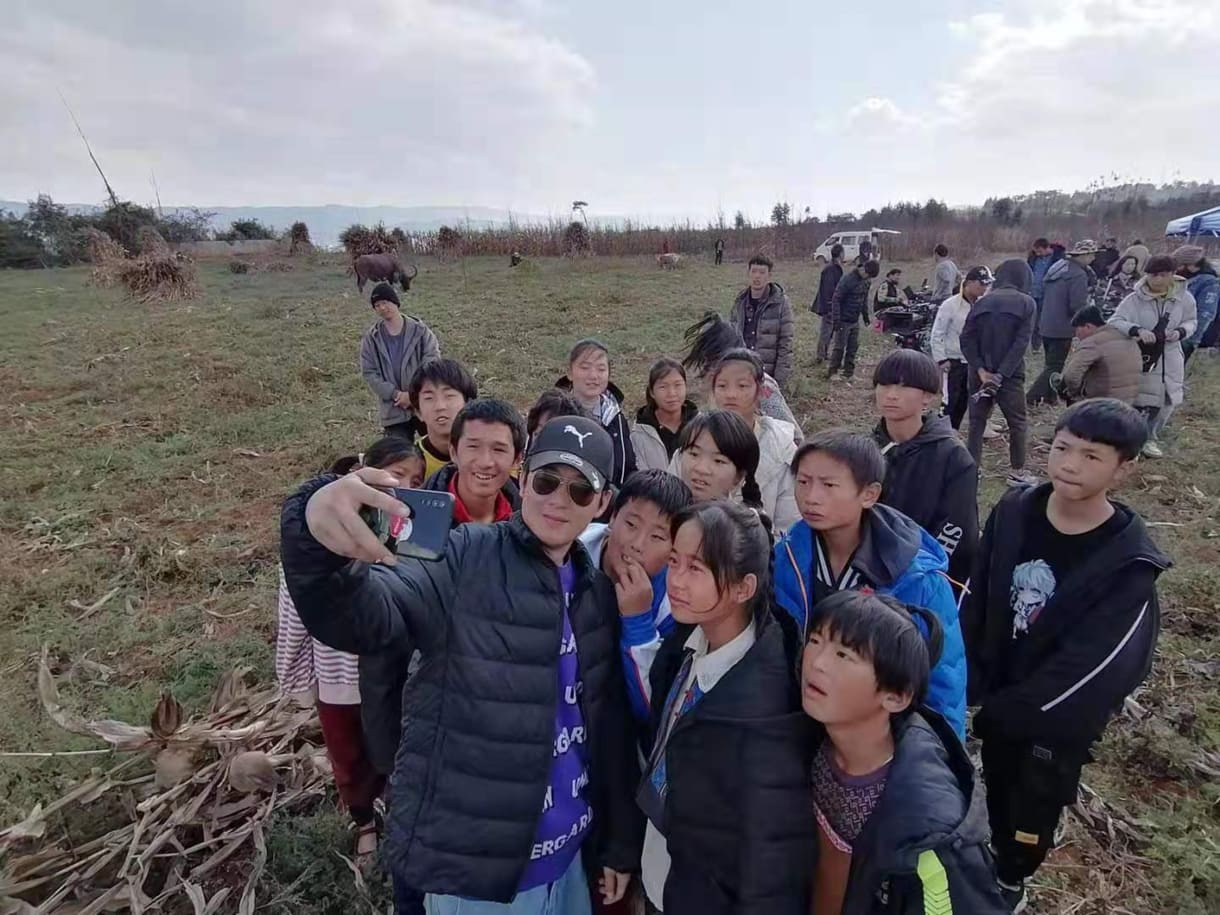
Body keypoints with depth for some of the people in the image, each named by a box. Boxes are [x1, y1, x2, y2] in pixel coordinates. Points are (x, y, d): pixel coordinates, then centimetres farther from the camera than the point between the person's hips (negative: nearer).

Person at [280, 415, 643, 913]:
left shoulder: (599, 589, 2)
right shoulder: (465, 560, -16)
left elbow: (612, 729, 8)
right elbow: (355, 617, -32)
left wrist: (621, 842, 11)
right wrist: (319, 540, -51)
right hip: (475, 865, -5)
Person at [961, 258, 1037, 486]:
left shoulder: (982, 302, 5)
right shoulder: (1026, 303, -2)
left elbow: (967, 339, -4)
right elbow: (1021, 342, -12)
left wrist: (981, 370, -9)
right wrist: (1002, 374, -14)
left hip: (981, 372, 2)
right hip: (1010, 374, -2)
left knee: (977, 421, 8)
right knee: (1017, 422, 12)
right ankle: (1017, 472, 18)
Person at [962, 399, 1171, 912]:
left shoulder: (1129, 565, -23)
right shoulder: (1012, 513, -11)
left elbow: (1090, 667, -23)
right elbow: (978, 600, -4)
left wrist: (1000, 712, -19)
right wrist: (973, 682, -8)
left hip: (1062, 716, -3)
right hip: (1000, 696, 4)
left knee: (1035, 806, 17)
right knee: (997, 791, 24)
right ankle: (996, 861, 51)